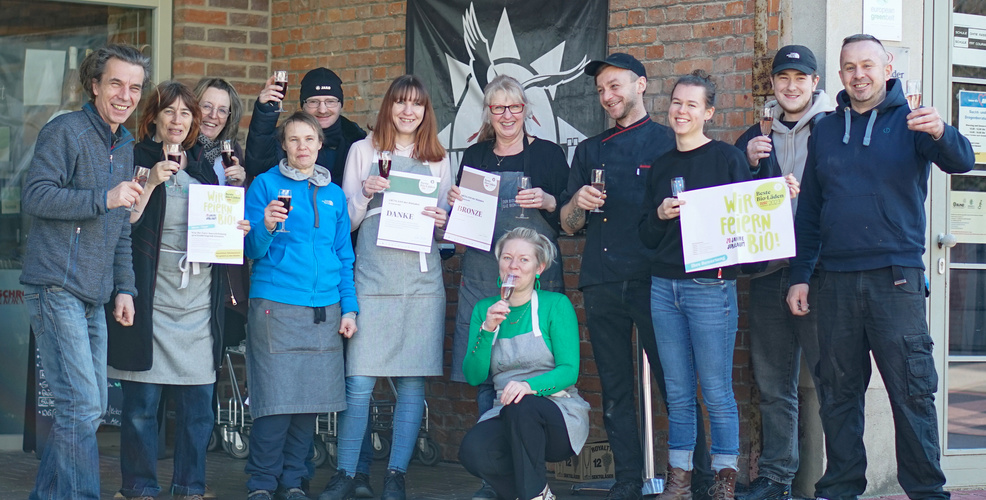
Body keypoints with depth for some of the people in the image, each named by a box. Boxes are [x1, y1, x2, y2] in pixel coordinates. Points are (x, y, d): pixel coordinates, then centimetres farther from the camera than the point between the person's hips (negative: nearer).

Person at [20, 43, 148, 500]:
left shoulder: (126, 147, 18)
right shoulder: (65, 132, -7)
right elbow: (35, 196, -16)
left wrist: (124, 287, 17)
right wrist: (104, 199, -21)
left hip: (94, 297, 8)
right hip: (56, 288, -8)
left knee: (92, 406, 10)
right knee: (81, 406, -14)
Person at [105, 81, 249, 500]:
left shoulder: (205, 170, 18)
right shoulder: (137, 162, 2)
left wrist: (237, 229, 5)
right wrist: (151, 183, -17)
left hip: (198, 301, 5)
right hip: (151, 295, -5)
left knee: (199, 403, 4)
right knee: (142, 402, -3)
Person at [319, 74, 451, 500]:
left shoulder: (438, 160, 15)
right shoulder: (364, 151, 10)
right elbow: (346, 221, 9)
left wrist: (442, 221, -3)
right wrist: (364, 195, -9)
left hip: (422, 279, 2)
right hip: (372, 278, -2)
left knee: (412, 381, 1)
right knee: (359, 381, -6)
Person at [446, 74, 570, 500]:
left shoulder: (548, 154, 6)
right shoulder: (474, 157, 15)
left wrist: (548, 203, -15)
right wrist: (454, 203, 0)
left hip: (534, 277, -3)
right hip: (481, 277, 3)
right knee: (485, 377, 2)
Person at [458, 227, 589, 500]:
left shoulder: (556, 305, 0)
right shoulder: (484, 309, 11)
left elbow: (569, 370, -9)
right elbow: (474, 376, 2)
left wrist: (530, 385, -29)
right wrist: (487, 329, -13)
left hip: (559, 414, -3)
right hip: (507, 418, 3)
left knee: (521, 406, -37)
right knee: (472, 450, -30)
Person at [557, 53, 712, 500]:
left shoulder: (667, 143, 6)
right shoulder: (590, 151, 19)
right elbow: (568, 225, 18)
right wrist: (579, 203, -2)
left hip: (652, 280, -4)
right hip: (602, 283, 5)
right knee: (615, 388, 6)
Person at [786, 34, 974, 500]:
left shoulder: (910, 121, 3)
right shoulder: (826, 130, 14)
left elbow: (961, 162, -14)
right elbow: (809, 209, 16)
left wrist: (941, 133, -37)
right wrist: (799, 276, 10)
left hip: (895, 277, -4)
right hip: (835, 280, 4)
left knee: (912, 390, -5)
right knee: (838, 391, 8)